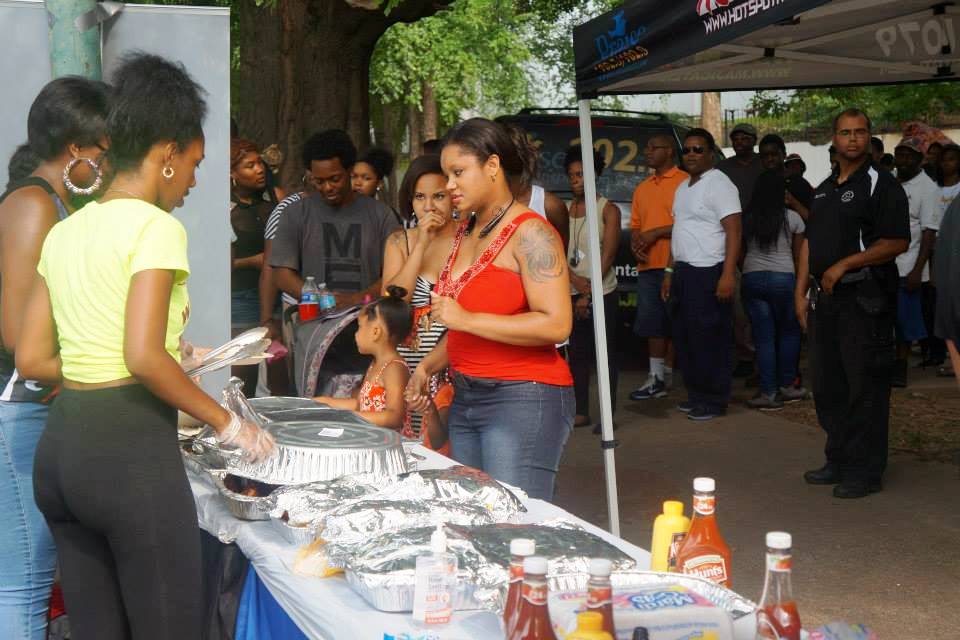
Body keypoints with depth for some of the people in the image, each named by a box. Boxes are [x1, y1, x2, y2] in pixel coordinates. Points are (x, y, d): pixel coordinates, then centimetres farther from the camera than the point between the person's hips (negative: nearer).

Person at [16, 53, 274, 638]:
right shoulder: (156, 226, -10)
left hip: (61, 447, 8)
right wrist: (226, 422, -11)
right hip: (132, 449, -8)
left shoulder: (64, 232, 12)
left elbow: (31, 359, 12)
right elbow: (144, 358, -21)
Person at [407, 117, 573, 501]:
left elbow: (556, 324, -21)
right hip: (465, 398, 9)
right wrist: (429, 366, 13)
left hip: (522, 399, -8)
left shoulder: (530, 233, -10)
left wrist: (467, 319, -19)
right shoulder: (466, 233, 15)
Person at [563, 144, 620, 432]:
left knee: (605, 354, -2)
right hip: (571, 294, 4)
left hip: (603, 293, -4)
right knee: (577, 353, 7)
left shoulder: (608, 210, -2)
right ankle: (581, 411, 14)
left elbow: (608, 255, -8)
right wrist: (575, 280, -13)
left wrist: (589, 294, -13)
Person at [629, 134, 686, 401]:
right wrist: (636, 243, 2)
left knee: (672, 323, -1)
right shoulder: (642, 188, 20)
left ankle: (666, 375, 5)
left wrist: (656, 233, -13)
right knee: (651, 323, 5)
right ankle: (657, 378, 8)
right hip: (648, 266, 7)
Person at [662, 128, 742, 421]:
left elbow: (734, 232, -15)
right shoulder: (683, 187, 19)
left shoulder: (719, 185, -9)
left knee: (709, 339, -6)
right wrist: (669, 271, 20)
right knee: (684, 337, 11)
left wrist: (728, 275, -23)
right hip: (683, 271, 9)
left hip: (708, 273, -9)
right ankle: (696, 395, 21)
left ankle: (714, 401, 2)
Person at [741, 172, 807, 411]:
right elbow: (798, 255, 5)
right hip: (783, 278, -2)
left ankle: (769, 393, 1)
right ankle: (786, 386, 17)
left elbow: (741, 251, 10)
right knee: (789, 333, 15)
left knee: (763, 337, 3)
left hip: (752, 277, 2)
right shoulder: (792, 218, -1)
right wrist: (800, 283, 17)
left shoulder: (746, 218, 5)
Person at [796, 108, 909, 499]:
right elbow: (809, 242, 19)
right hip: (825, 297, 8)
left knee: (865, 388, -4)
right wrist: (801, 292, 11)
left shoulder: (881, 185, -7)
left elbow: (897, 242, -14)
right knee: (827, 385, 13)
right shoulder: (823, 190, 17)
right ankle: (839, 461, 24)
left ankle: (866, 471, 3)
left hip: (865, 299, -8)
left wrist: (843, 265, -17)